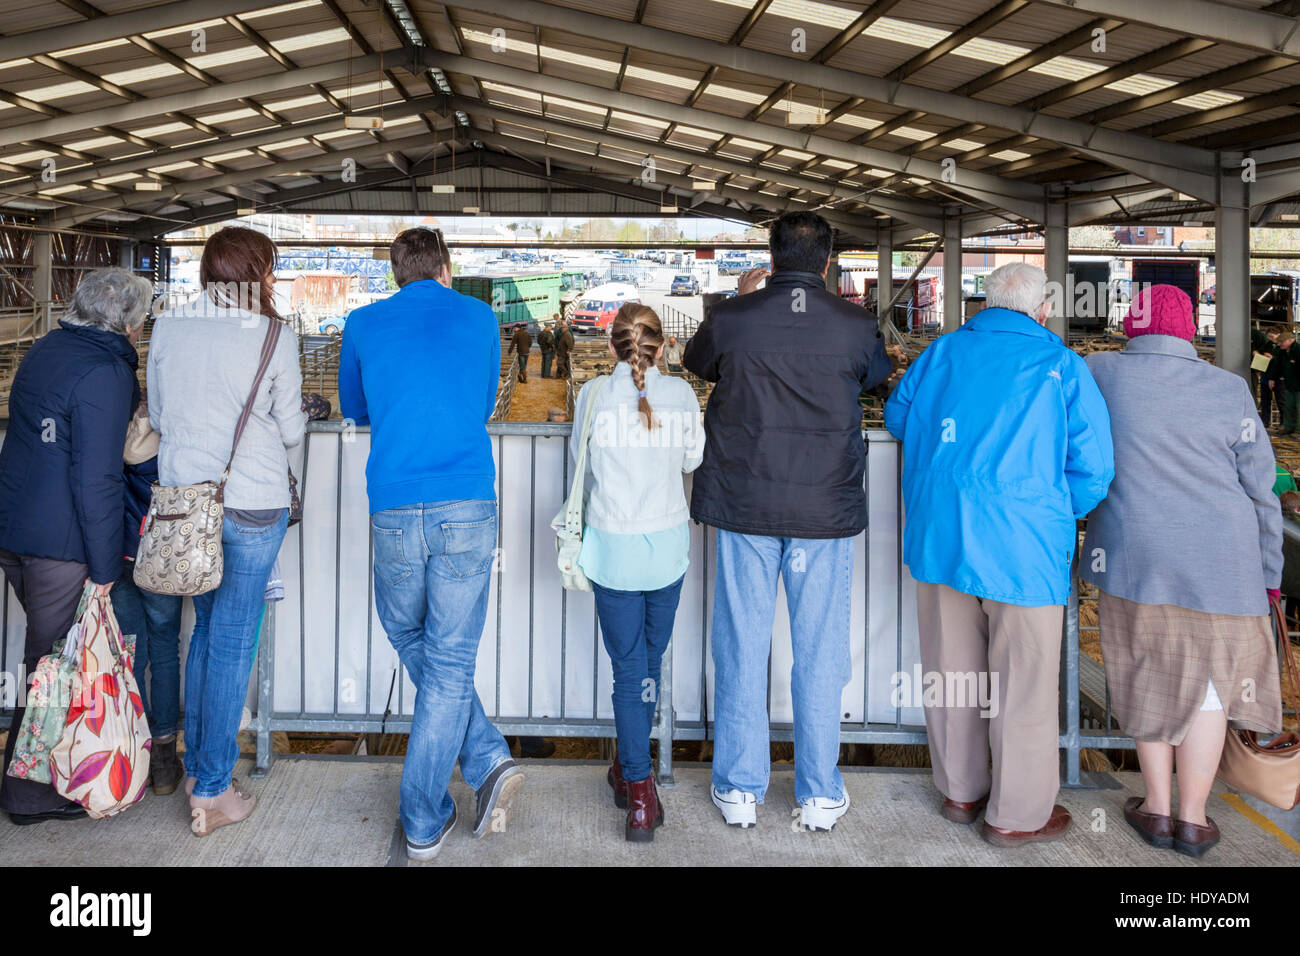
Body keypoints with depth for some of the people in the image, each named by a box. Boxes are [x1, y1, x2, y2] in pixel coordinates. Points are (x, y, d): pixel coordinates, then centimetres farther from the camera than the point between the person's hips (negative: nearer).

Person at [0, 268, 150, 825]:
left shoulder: (46, 349, 11)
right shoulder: (105, 372, -18)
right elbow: (96, 477, -21)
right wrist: (104, 565, -15)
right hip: (61, 543, -9)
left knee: (50, 654, 21)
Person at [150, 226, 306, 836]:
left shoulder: (167, 329, 1)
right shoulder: (275, 338, -12)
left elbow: (157, 418, 9)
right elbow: (291, 431, -5)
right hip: (251, 505, -5)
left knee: (206, 629, 21)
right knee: (233, 643, 4)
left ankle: (198, 765, 31)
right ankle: (211, 794, 11)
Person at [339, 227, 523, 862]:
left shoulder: (363, 324, 10)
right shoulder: (479, 318, 11)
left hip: (394, 510, 0)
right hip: (468, 506, 0)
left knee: (410, 641, 19)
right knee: (450, 662, 4)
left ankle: (487, 759, 10)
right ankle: (423, 822, 7)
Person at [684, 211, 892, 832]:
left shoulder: (731, 318, -6)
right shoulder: (856, 325, -5)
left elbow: (697, 361, 15)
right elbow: (878, 374, 17)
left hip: (745, 507, 0)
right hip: (827, 509, 0)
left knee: (741, 648, 9)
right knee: (820, 653, 9)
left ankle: (739, 788, 18)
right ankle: (820, 794, 18)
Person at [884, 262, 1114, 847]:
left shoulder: (940, 353, 7)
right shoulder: (1062, 367, -4)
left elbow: (897, 417, 23)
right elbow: (1093, 467, -6)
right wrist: (1056, 514, 11)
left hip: (937, 534, 5)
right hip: (1022, 546, -4)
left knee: (953, 671, 16)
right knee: (1020, 682, 8)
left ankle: (960, 791, 33)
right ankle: (1016, 815, 21)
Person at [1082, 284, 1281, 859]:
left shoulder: (1098, 373, -3)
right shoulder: (1230, 388, 0)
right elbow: (1259, 489, 3)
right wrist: (1269, 573, 11)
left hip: (1135, 556, 0)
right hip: (1220, 560, 0)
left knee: (1149, 680, 13)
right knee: (1211, 683, 11)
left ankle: (1157, 810, 23)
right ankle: (1193, 819, 18)